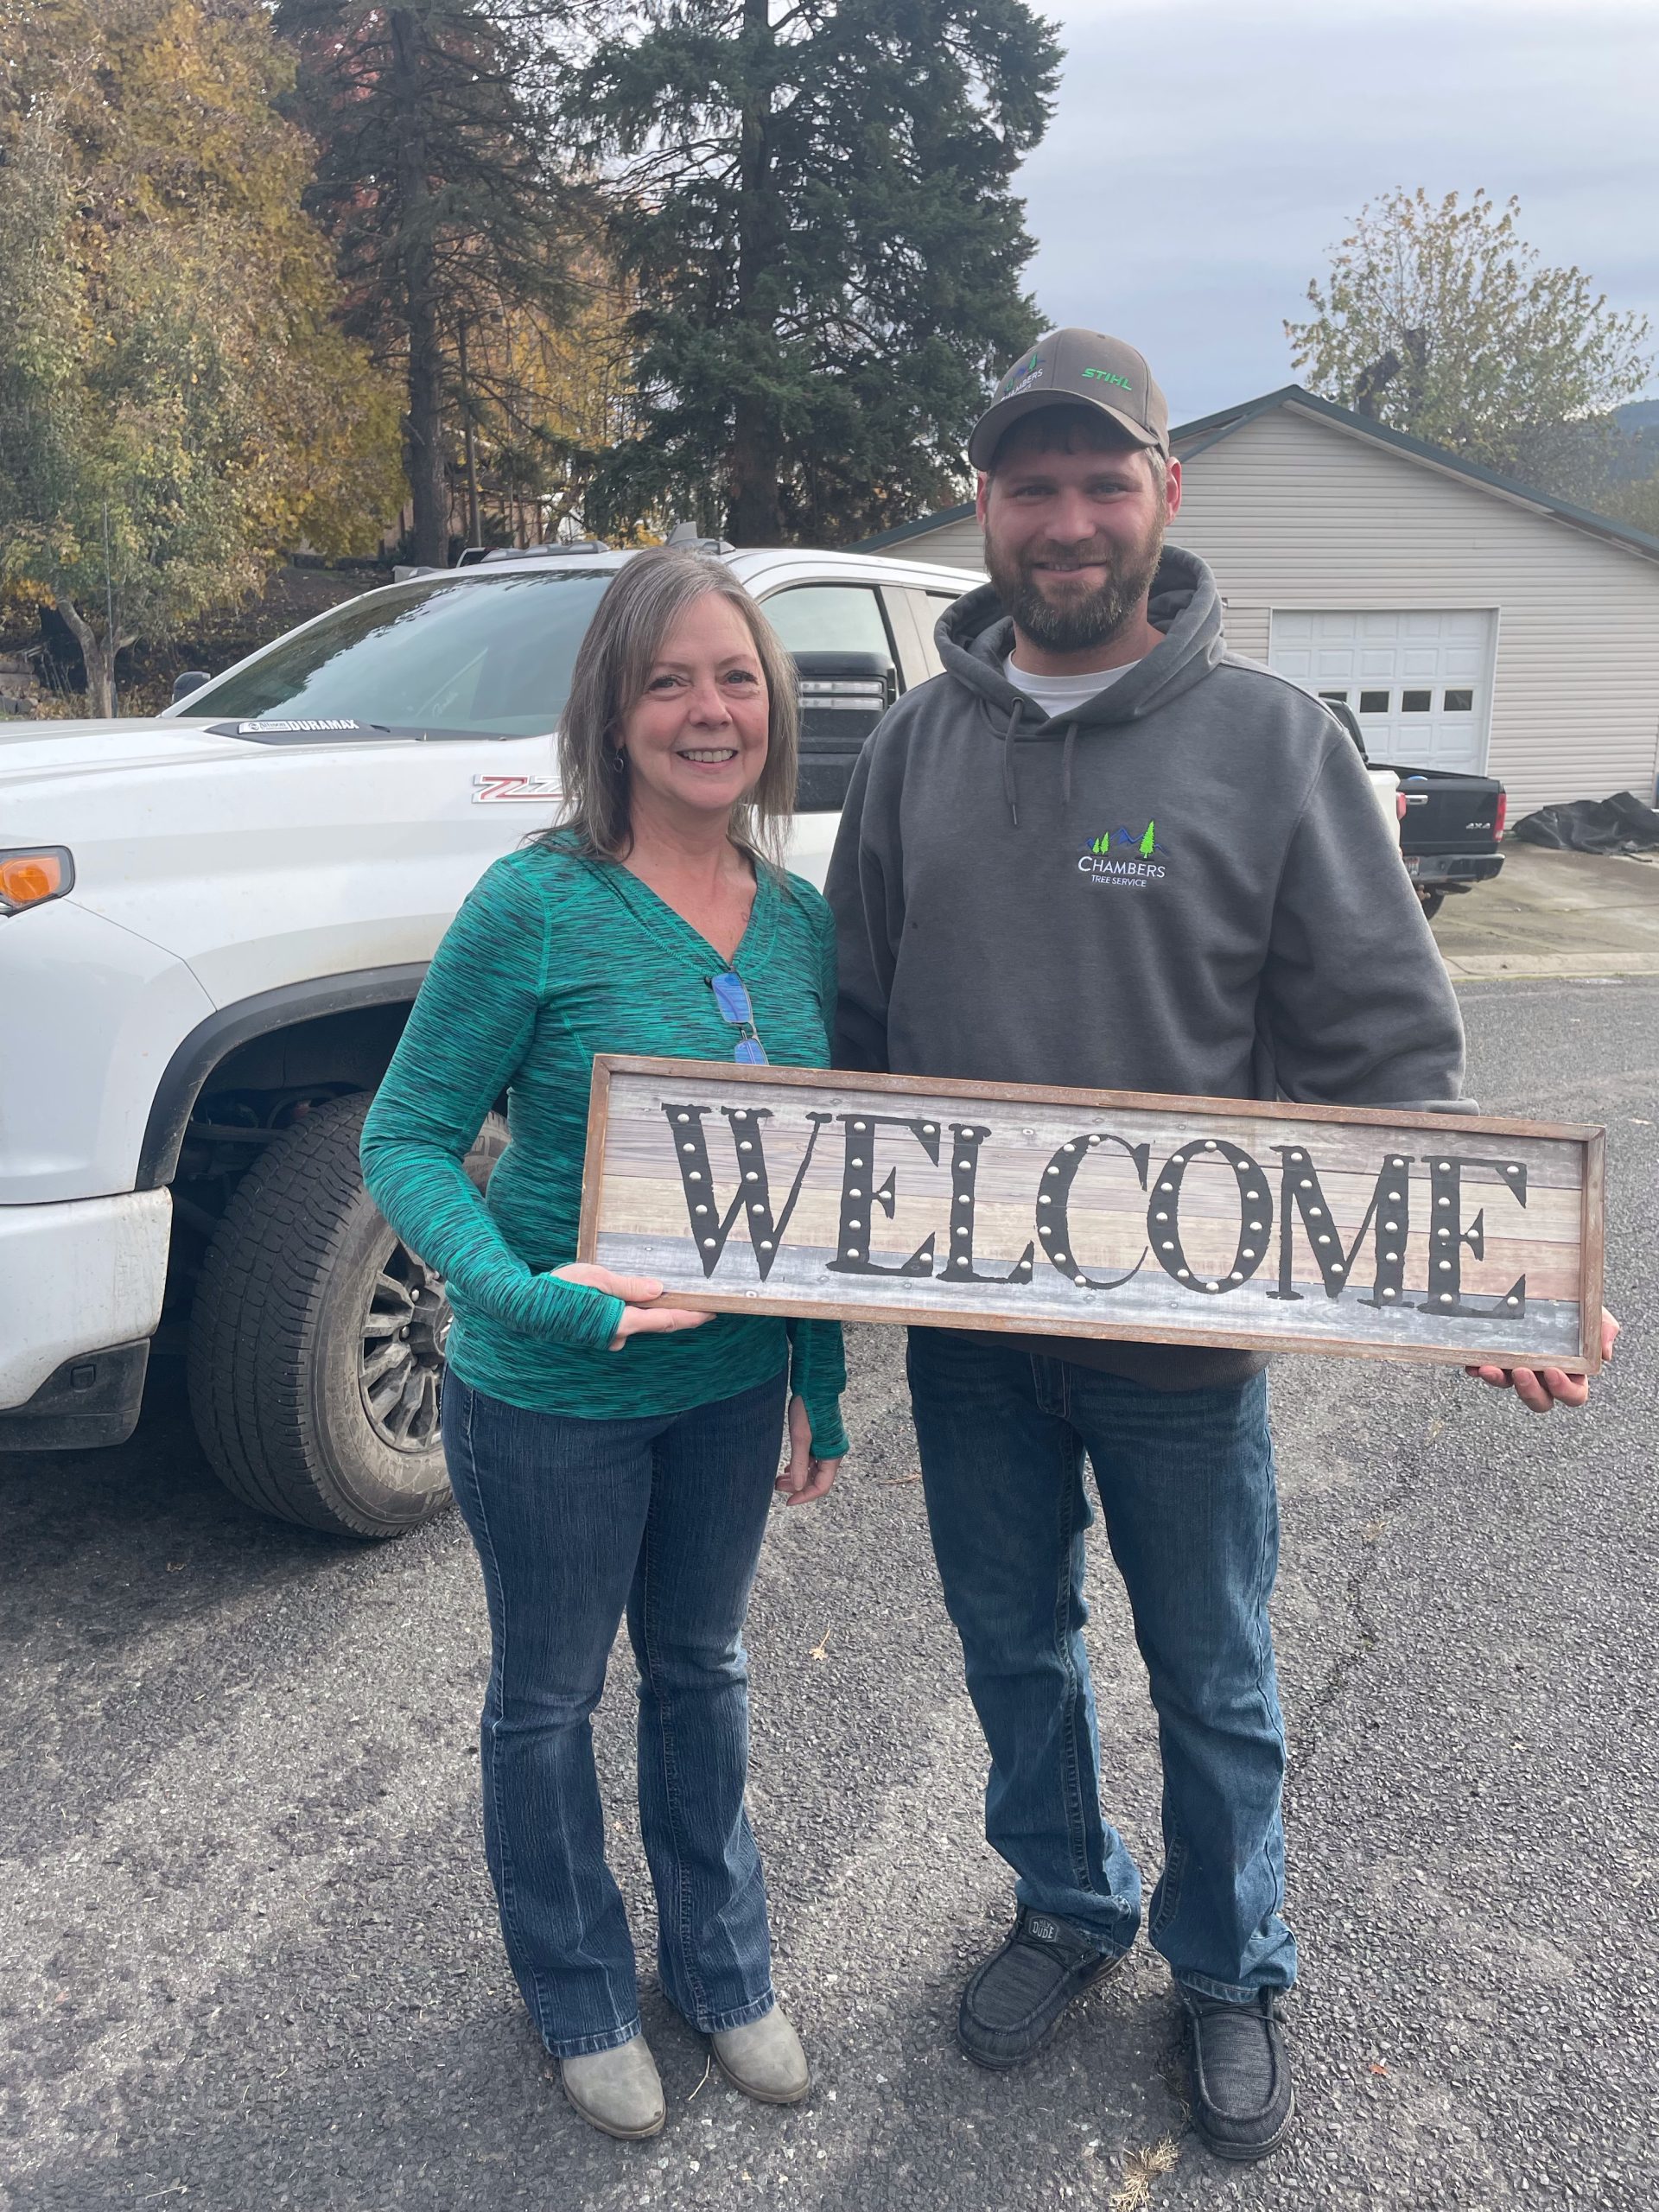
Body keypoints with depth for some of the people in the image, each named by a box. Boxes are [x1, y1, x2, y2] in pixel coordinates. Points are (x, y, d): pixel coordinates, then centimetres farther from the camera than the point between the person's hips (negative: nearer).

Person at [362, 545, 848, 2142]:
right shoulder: (538, 904, -18)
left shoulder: (802, 919, -2)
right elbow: (406, 1138, -14)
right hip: (550, 1395, -4)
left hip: (733, 1381, 5)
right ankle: (580, 2001, 41)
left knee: (701, 1669, 22)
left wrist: (821, 1385, 8)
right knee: (548, 1698, 15)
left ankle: (723, 1971, 45)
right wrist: (528, 1292, -30)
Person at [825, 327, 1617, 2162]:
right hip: (963, 1322, 3)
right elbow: (856, 1017, 6)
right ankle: (1066, 1909, 47)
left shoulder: (1269, 737, -8)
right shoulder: (921, 741, 2)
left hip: (1182, 1330, -3)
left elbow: (1386, 1042, -8)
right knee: (1014, 1648, 20)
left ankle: (1231, 1977, 41)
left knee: (1213, 1684, 15)